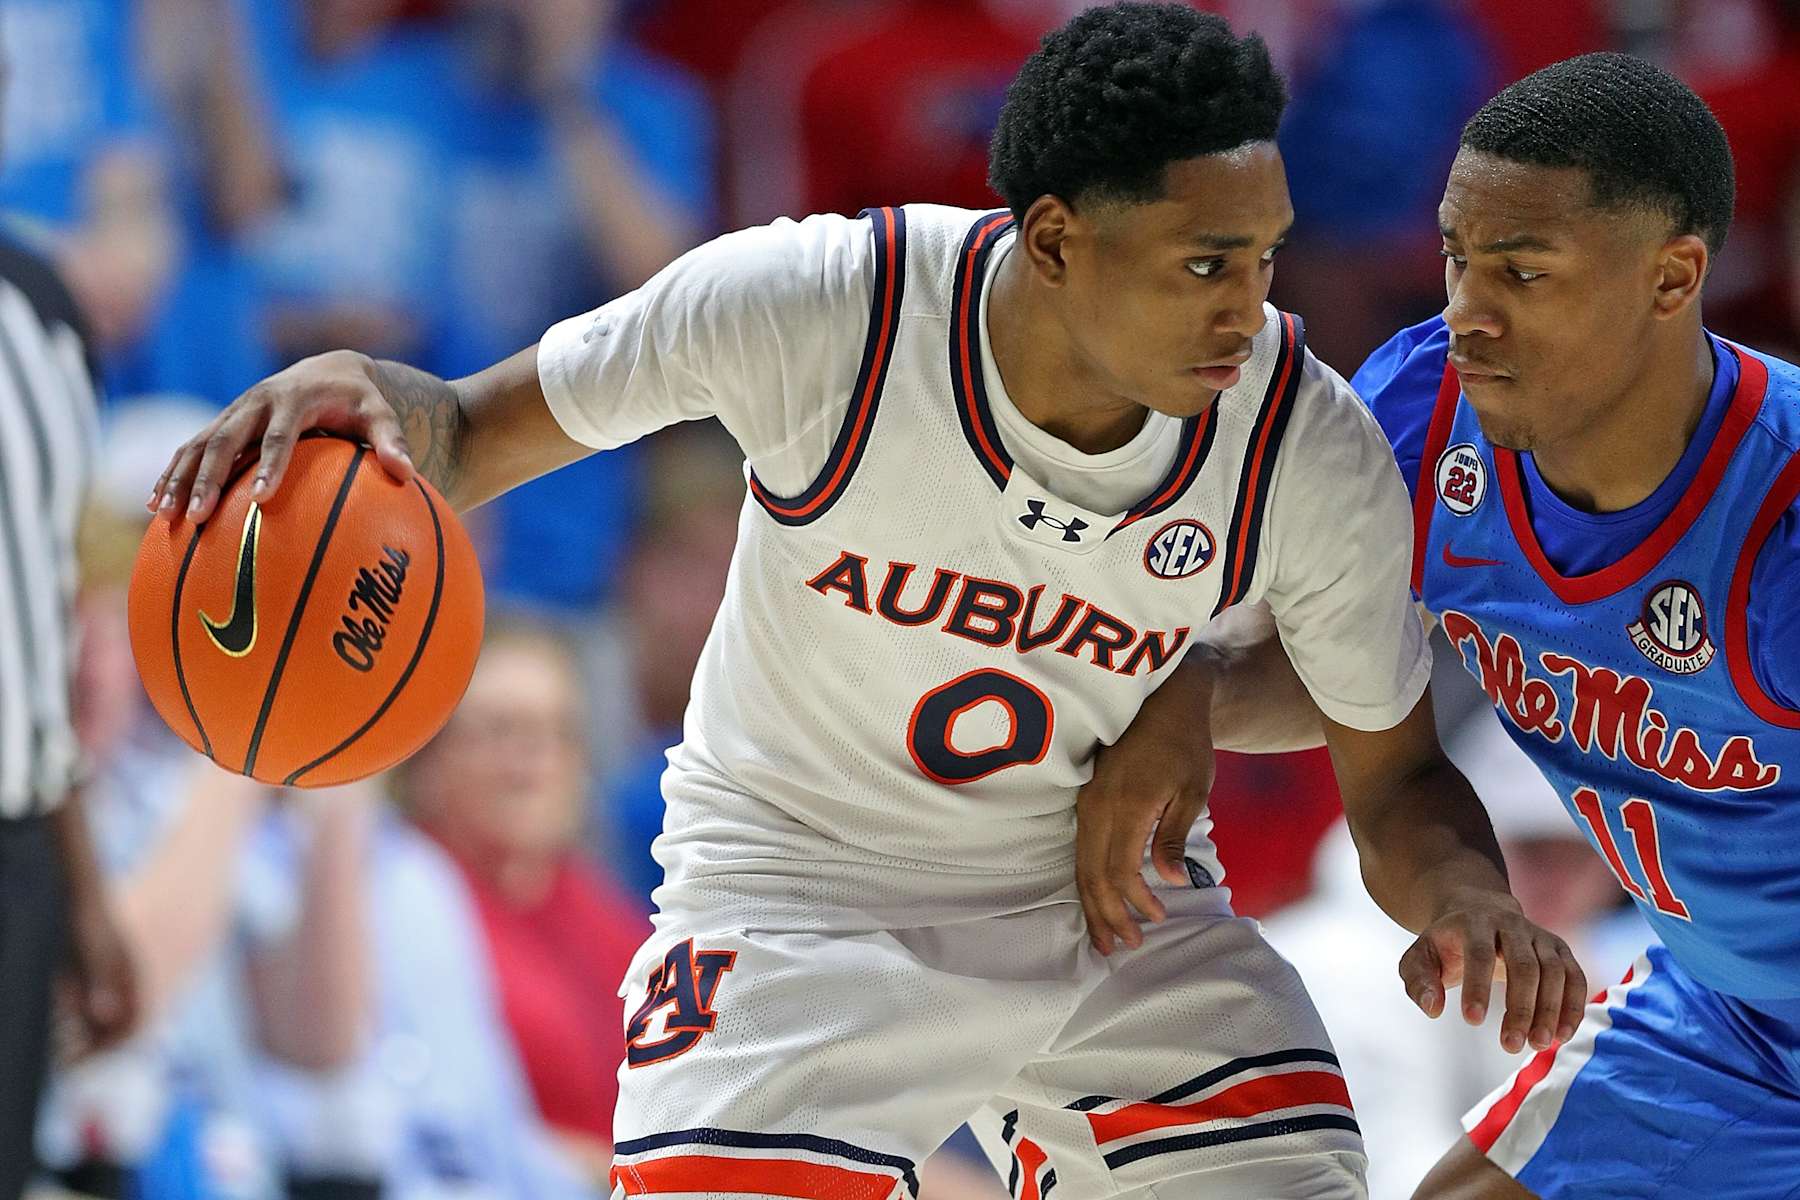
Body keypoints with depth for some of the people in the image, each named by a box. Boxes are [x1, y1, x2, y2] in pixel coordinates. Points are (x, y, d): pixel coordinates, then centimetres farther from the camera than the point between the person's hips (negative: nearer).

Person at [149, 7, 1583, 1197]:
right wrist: (369, 398, -36)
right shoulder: (816, 308, -25)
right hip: (803, 886, -3)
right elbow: (479, 435, -12)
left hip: (1119, 897, 3)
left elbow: (1396, 781, -3)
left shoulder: (1314, 456, -18)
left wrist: (1465, 896, -27)